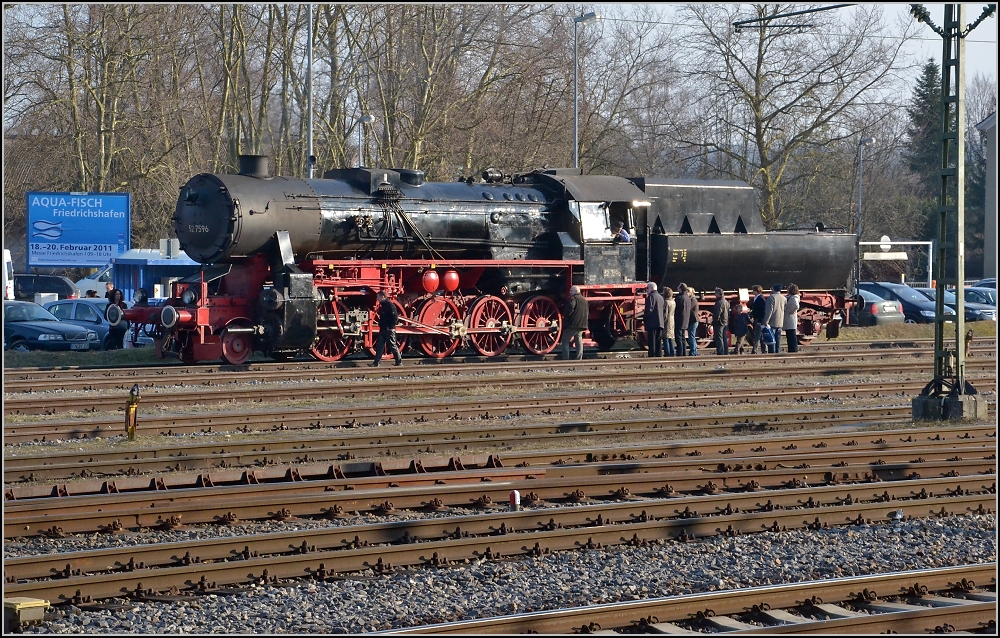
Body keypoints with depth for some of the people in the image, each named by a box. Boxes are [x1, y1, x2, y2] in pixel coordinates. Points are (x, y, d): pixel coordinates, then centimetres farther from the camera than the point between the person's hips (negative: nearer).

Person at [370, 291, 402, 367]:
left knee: (393, 346, -3)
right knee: (379, 346, 8)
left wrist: (390, 326, -19)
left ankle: (399, 362, 6)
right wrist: (381, 324, 11)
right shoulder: (382, 305, 13)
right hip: (383, 329, 9)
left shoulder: (390, 305, -15)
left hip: (389, 330, -9)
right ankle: (376, 363, 10)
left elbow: (395, 317, -20)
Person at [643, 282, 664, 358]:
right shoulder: (660, 297, 16)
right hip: (660, 322, 8)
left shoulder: (651, 296, -9)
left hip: (652, 323, -8)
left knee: (652, 343, -8)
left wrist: (644, 319, -3)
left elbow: (649, 309, -16)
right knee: (658, 342, 10)